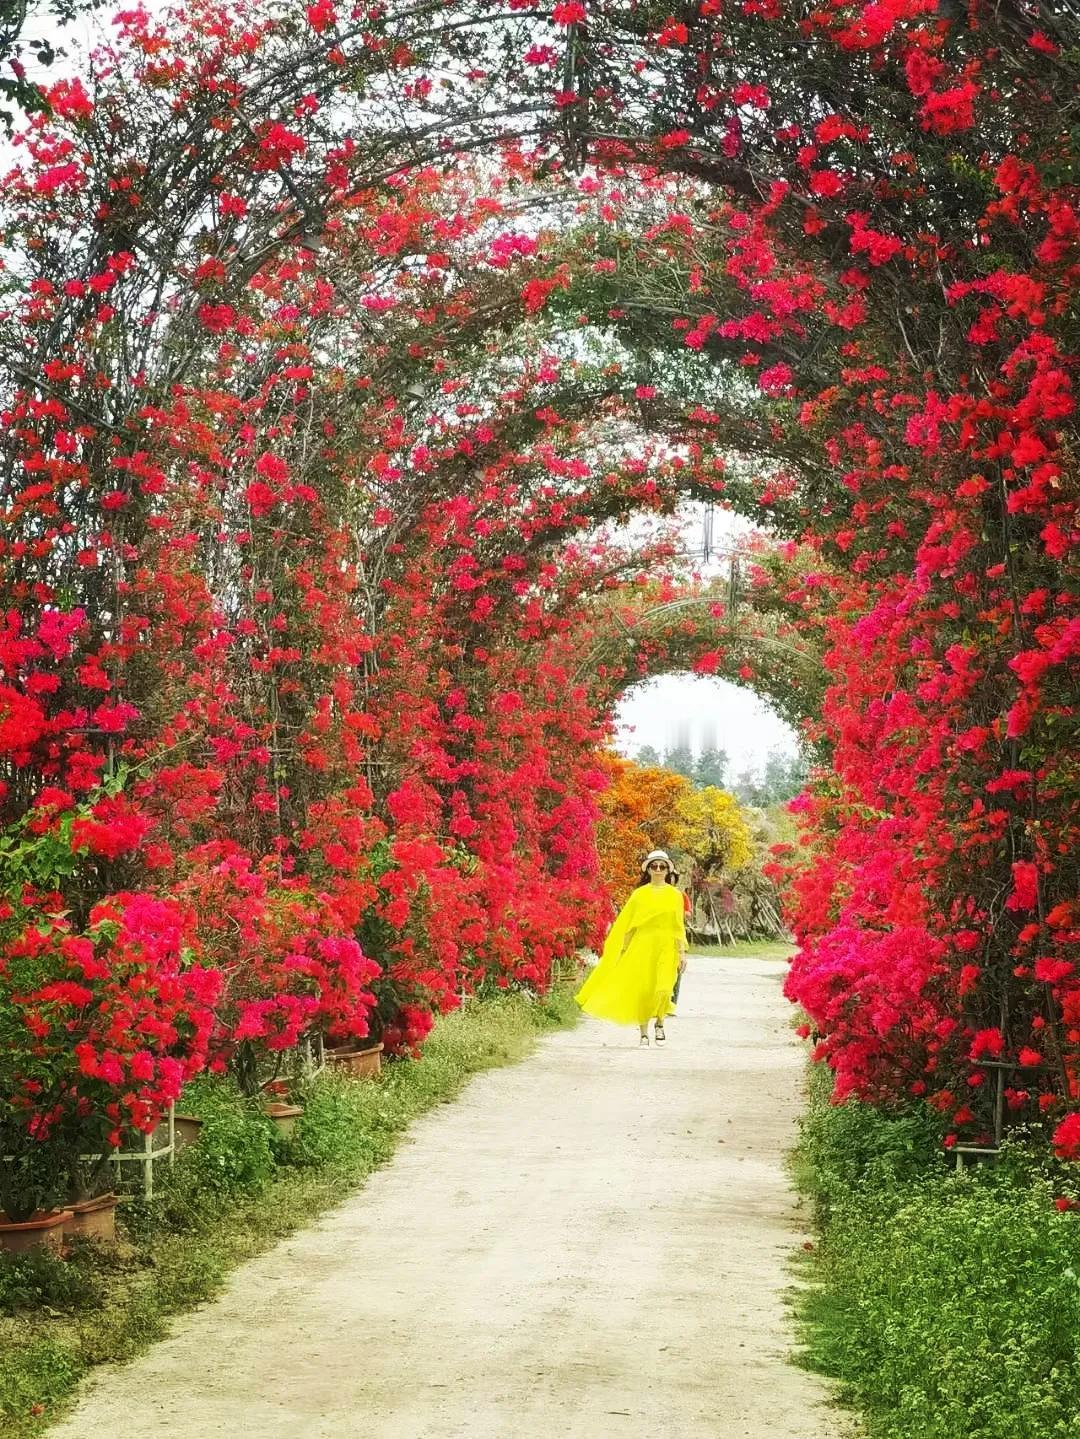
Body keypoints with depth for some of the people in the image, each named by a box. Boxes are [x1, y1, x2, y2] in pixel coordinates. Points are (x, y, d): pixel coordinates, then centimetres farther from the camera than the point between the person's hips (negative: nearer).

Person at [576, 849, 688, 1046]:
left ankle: (659, 1022, 11)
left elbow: (679, 926, 7)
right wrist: (624, 949, 6)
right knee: (642, 990, -2)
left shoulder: (674, 895, 6)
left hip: (666, 948, -1)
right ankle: (643, 1033, 11)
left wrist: (682, 951, 2)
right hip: (642, 946, 1)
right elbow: (627, 924, 9)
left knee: (663, 988, -16)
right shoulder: (639, 894, 6)